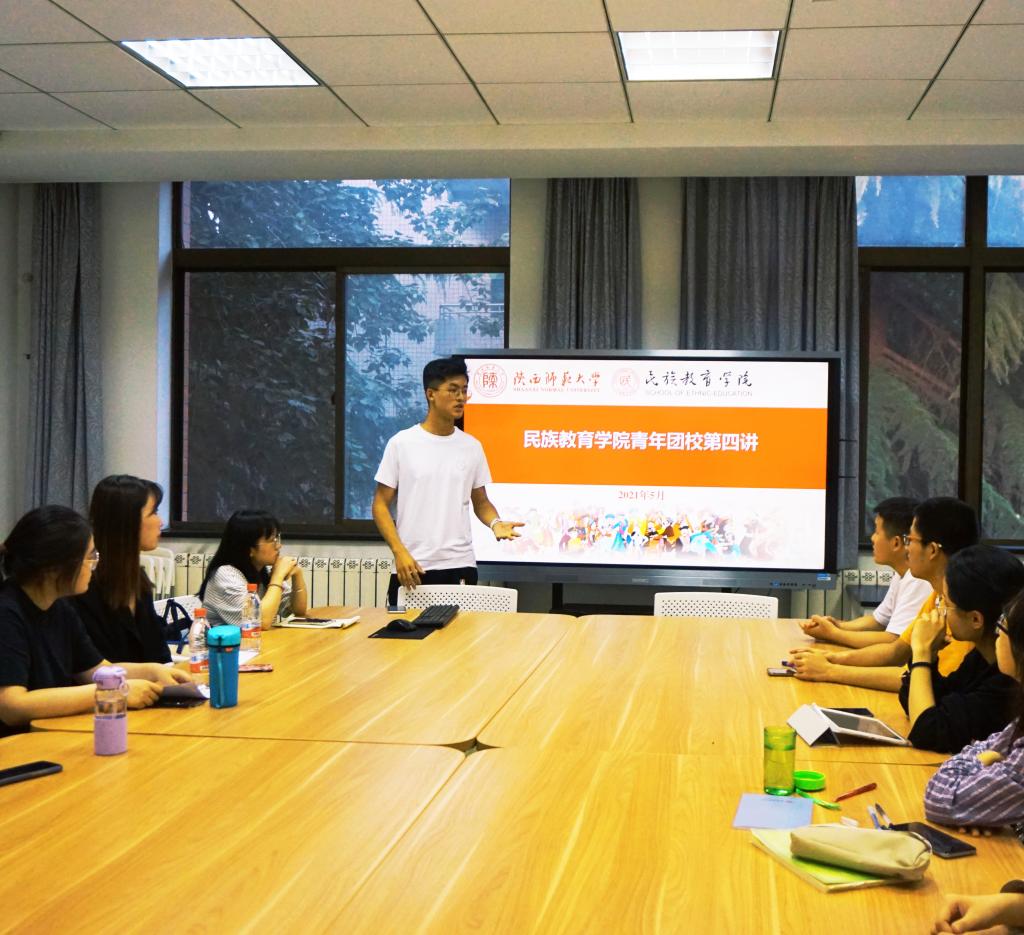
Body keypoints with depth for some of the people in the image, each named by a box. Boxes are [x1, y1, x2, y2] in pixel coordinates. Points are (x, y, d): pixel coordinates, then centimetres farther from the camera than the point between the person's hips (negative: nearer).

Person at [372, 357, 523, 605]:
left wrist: (496, 523, -7)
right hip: (412, 567, -2)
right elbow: (381, 505, -1)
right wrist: (399, 552, -13)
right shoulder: (401, 443, -2)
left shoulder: (472, 447, 8)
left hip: (460, 566, 2)